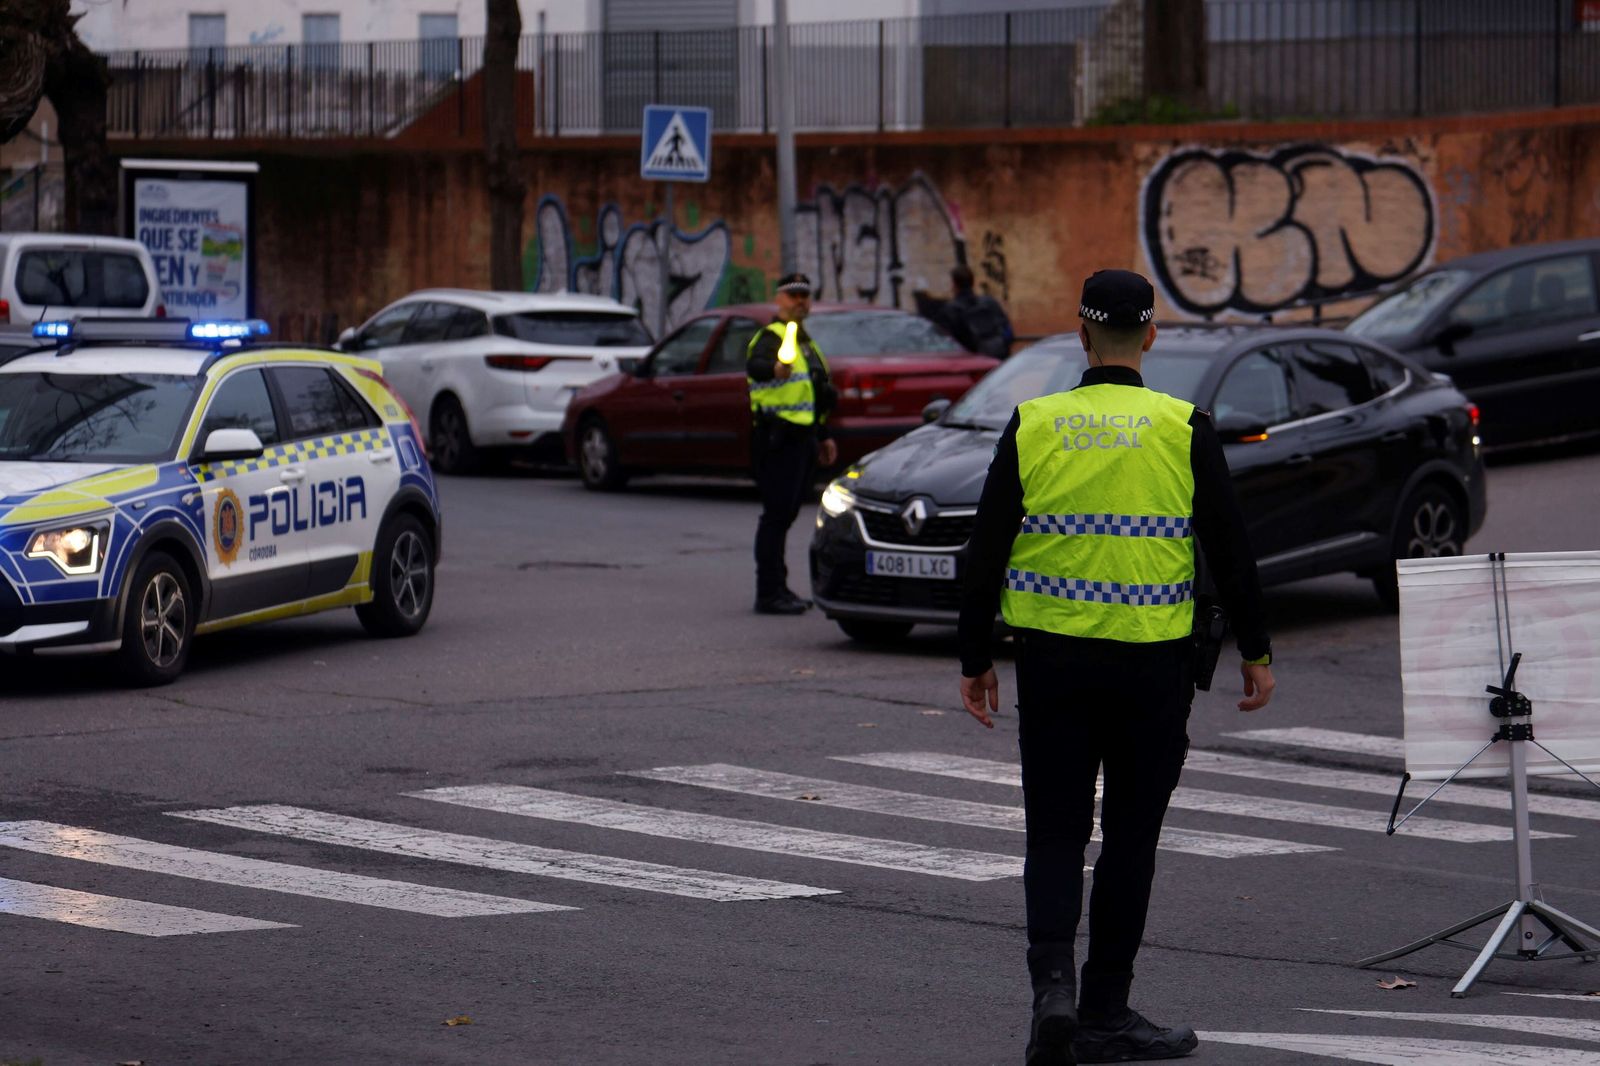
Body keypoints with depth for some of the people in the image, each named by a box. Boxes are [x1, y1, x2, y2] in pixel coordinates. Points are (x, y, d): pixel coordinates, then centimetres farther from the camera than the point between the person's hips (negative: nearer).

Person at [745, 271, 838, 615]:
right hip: (778, 437, -9)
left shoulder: (806, 341, 21)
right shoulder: (771, 336, -9)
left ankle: (777, 589, 20)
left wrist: (823, 436, 29)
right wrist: (774, 369, -54)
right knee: (777, 513, -11)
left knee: (786, 513, 13)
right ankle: (768, 593, -11)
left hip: (802, 438, 9)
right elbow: (754, 365, -32)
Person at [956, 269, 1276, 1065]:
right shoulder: (1183, 431, -4)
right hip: (1153, 663, -1)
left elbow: (986, 552, 1)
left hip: (1052, 662, 1)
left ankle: (1052, 981, -14)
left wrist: (973, 660, 9)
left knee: (1054, 834, 8)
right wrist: (1255, 653, 10)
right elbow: (1229, 550, -1)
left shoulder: (1032, 427, -1)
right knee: (1129, 838, 9)